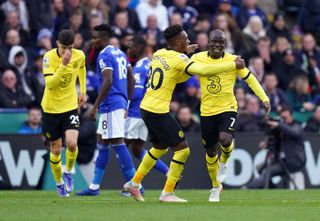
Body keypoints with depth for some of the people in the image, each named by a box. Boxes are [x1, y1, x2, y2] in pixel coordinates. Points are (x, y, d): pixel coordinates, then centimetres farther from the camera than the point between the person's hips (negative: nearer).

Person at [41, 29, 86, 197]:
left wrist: (83, 91, 21)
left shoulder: (79, 56, -7)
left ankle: (68, 172, 11)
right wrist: (63, 65, -38)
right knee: (56, 150, 7)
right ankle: (59, 182, 30)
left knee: (72, 143, -18)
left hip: (71, 106, 1)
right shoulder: (49, 57, -18)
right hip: (51, 108, -1)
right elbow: (50, 84, -29)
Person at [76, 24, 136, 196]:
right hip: (120, 102, 10)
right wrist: (127, 102, 23)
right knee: (101, 143, 14)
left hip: (110, 104, -10)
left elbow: (107, 82, -23)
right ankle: (94, 186, 17)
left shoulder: (104, 56, -13)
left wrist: (95, 106, -20)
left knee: (117, 144, -8)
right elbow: (131, 80, 18)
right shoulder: (120, 53, 15)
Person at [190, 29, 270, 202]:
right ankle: (216, 187, 33)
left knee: (225, 139, -28)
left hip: (228, 108, -2)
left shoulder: (233, 60, -7)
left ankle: (224, 162, 9)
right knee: (210, 151, 10)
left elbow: (250, 79, 2)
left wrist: (264, 99, -5)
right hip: (207, 111, 2)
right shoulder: (198, 58, -4)